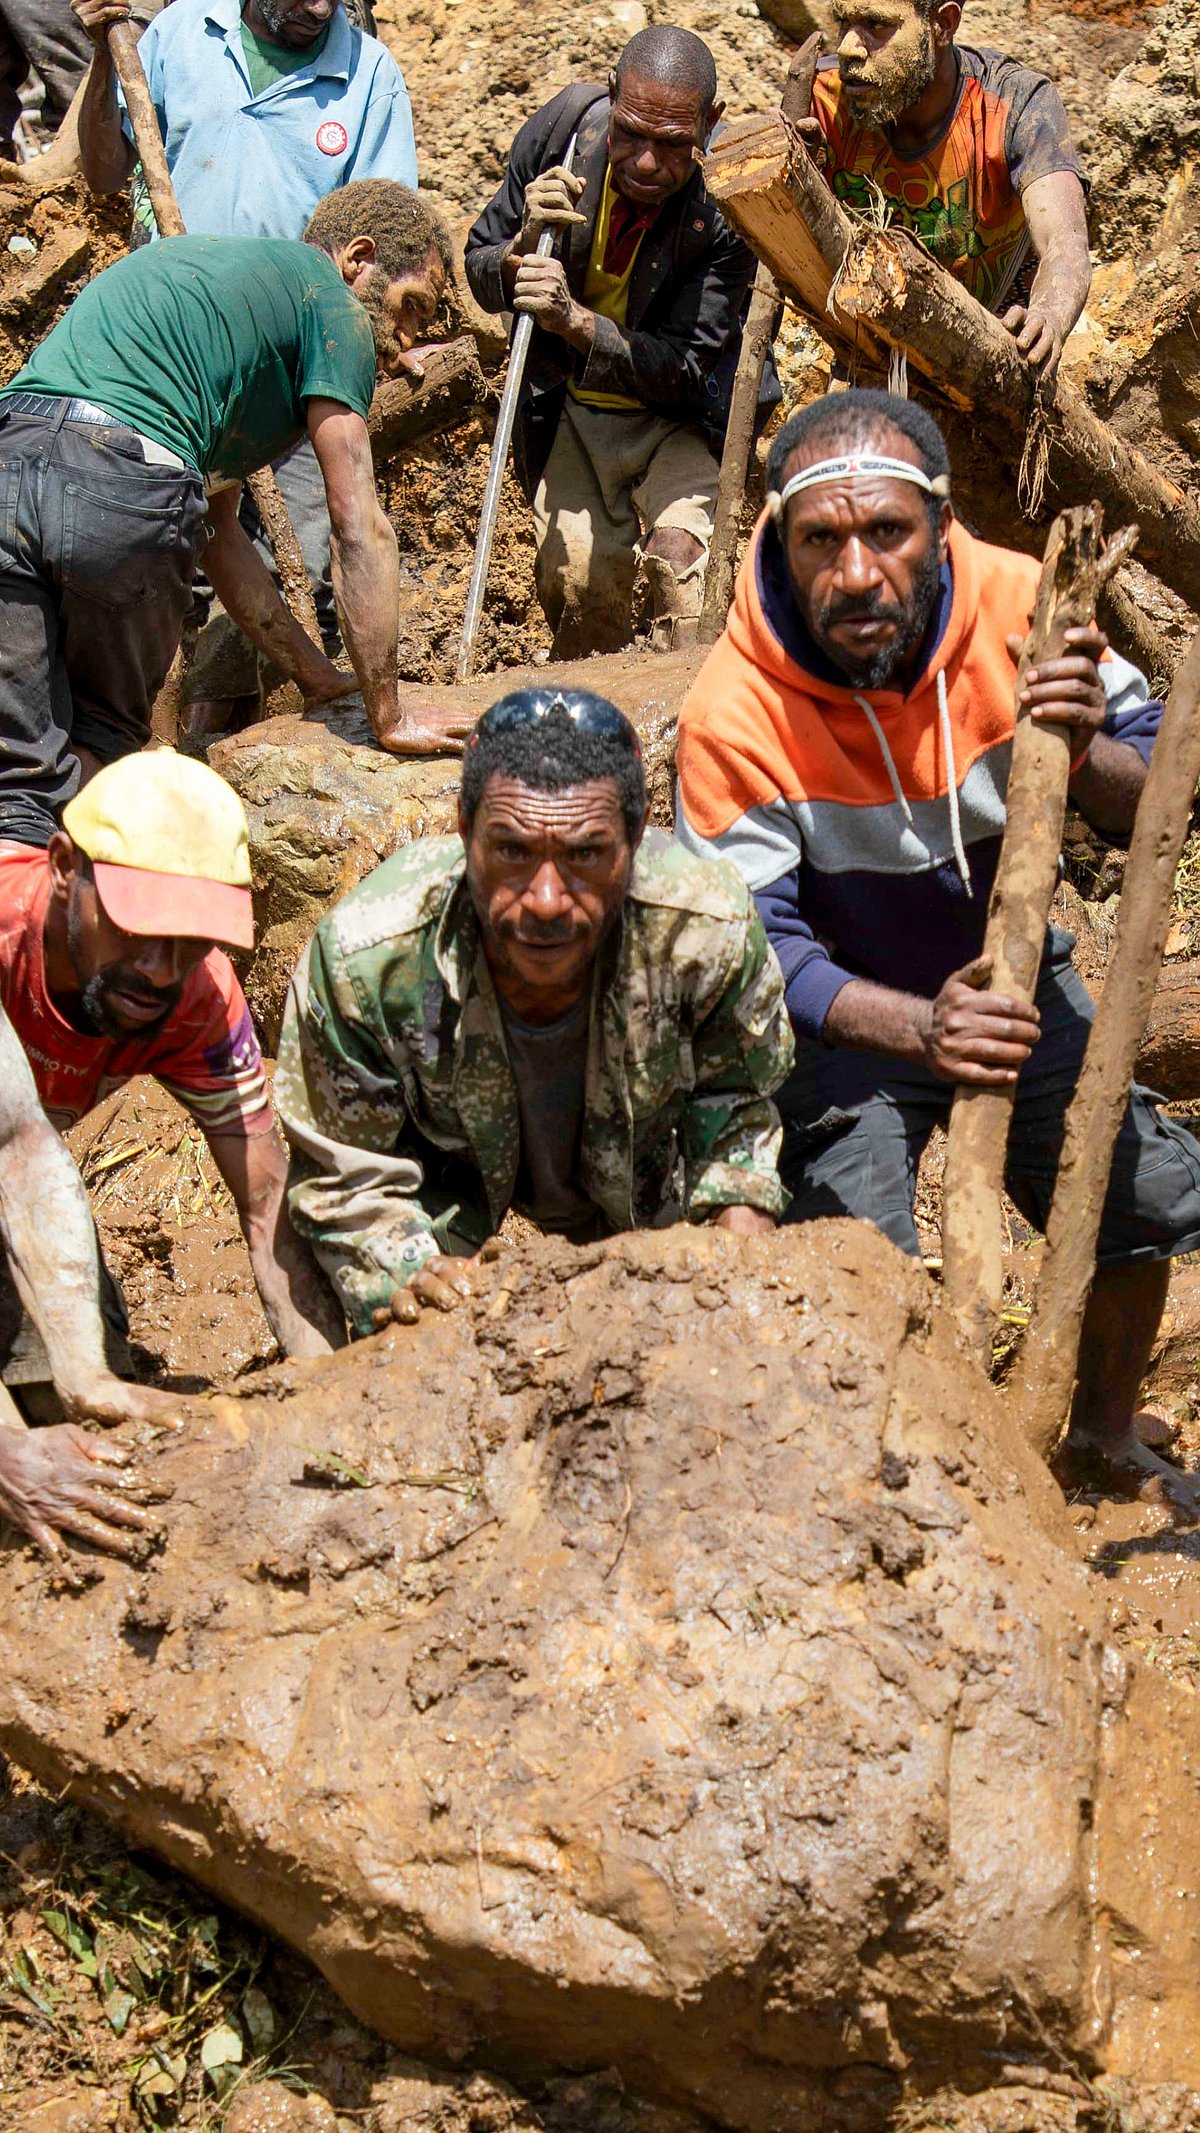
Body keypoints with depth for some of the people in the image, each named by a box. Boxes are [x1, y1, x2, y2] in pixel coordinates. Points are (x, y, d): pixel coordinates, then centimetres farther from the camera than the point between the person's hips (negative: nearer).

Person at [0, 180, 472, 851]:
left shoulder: (198, 262, 38)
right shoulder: (329, 298, 13)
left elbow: (220, 531, 37)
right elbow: (359, 526, 7)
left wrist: (318, 676, 38)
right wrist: (388, 716, 11)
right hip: (124, 490, -6)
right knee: (104, 744, 16)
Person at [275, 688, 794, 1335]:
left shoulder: (711, 930, -33)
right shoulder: (363, 956, -37)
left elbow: (734, 1097, -8)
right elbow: (345, 1178, -20)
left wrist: (739, 1215, -22)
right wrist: (410, 1275, -35)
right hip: (446, 1174, -2)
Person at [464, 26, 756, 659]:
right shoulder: (562, 129, -15)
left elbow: (683, 368, -21)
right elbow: (479, 269, -2)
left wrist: (574, 319, -34)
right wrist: (523, 246, -26)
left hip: (676, 415, -2)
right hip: (567, 409, 2)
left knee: (679, 554, -24)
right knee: (578, 578, -11)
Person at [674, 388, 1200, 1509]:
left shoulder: (1018, 605, -21)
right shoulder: (734, 713, -29)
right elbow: (760, 949, -27)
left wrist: (1083, 750, -36)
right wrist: (918, 1027, -44)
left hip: (1013, 979, 4)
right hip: (847, 1012, -4)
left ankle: (1105, 1429, 37)